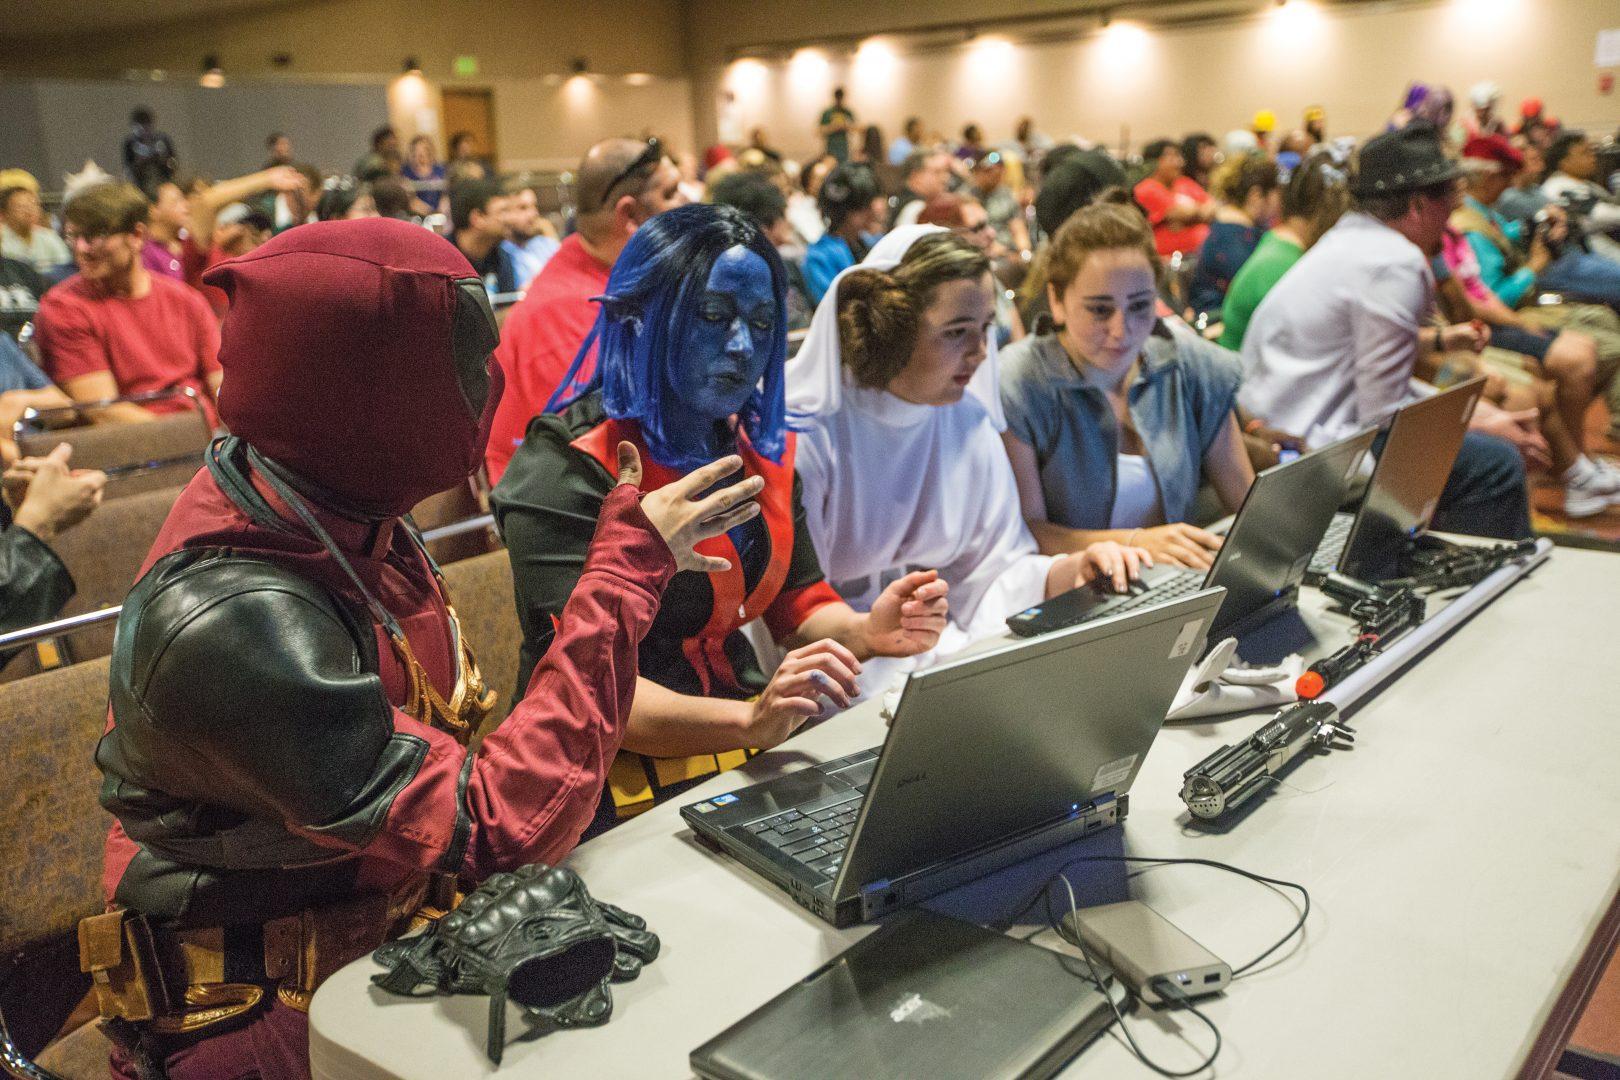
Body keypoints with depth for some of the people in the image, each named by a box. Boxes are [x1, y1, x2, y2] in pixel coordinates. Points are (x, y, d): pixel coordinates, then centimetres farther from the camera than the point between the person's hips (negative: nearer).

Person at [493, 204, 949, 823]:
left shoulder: (760, 448, 9)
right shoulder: (565, 469, -15)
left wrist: (868, 634, -9)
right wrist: (748, 721, -37)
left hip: (758, 755, 8)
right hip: (626, 790, -7)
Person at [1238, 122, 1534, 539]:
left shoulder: (1351, 234, 11)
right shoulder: (1396, 266, -19)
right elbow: (1384, 417, -19)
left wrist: (1439, 339, 27)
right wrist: (1482, 426, -8)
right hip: (1309, 451, -11)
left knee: (1483, 414, 20)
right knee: (1496, 464, -16)